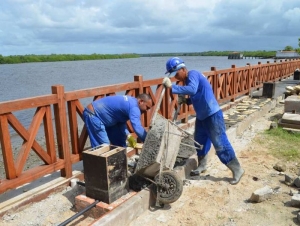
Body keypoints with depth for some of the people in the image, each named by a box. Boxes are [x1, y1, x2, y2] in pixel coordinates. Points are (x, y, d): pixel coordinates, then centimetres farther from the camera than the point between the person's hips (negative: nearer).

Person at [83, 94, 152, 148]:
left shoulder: (130, 102, 6)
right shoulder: (133, 107, -25)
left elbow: (121, 122, 8)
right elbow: (138, 128, -35)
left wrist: (128, 136, -6)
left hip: (103, 116, 11)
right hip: (93, 115, -11)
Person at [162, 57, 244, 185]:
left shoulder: (193, 74, -18)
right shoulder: (186, 80, 10)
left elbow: (192, 90, -39)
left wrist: (172, 87, -37)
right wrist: (185, 100, -1)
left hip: (213, 115, -10)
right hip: (201, 116, 10)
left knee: (220, 144, -4)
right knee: (199, 141, 18)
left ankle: (237, 170, 9)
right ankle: (201, 166, 37)